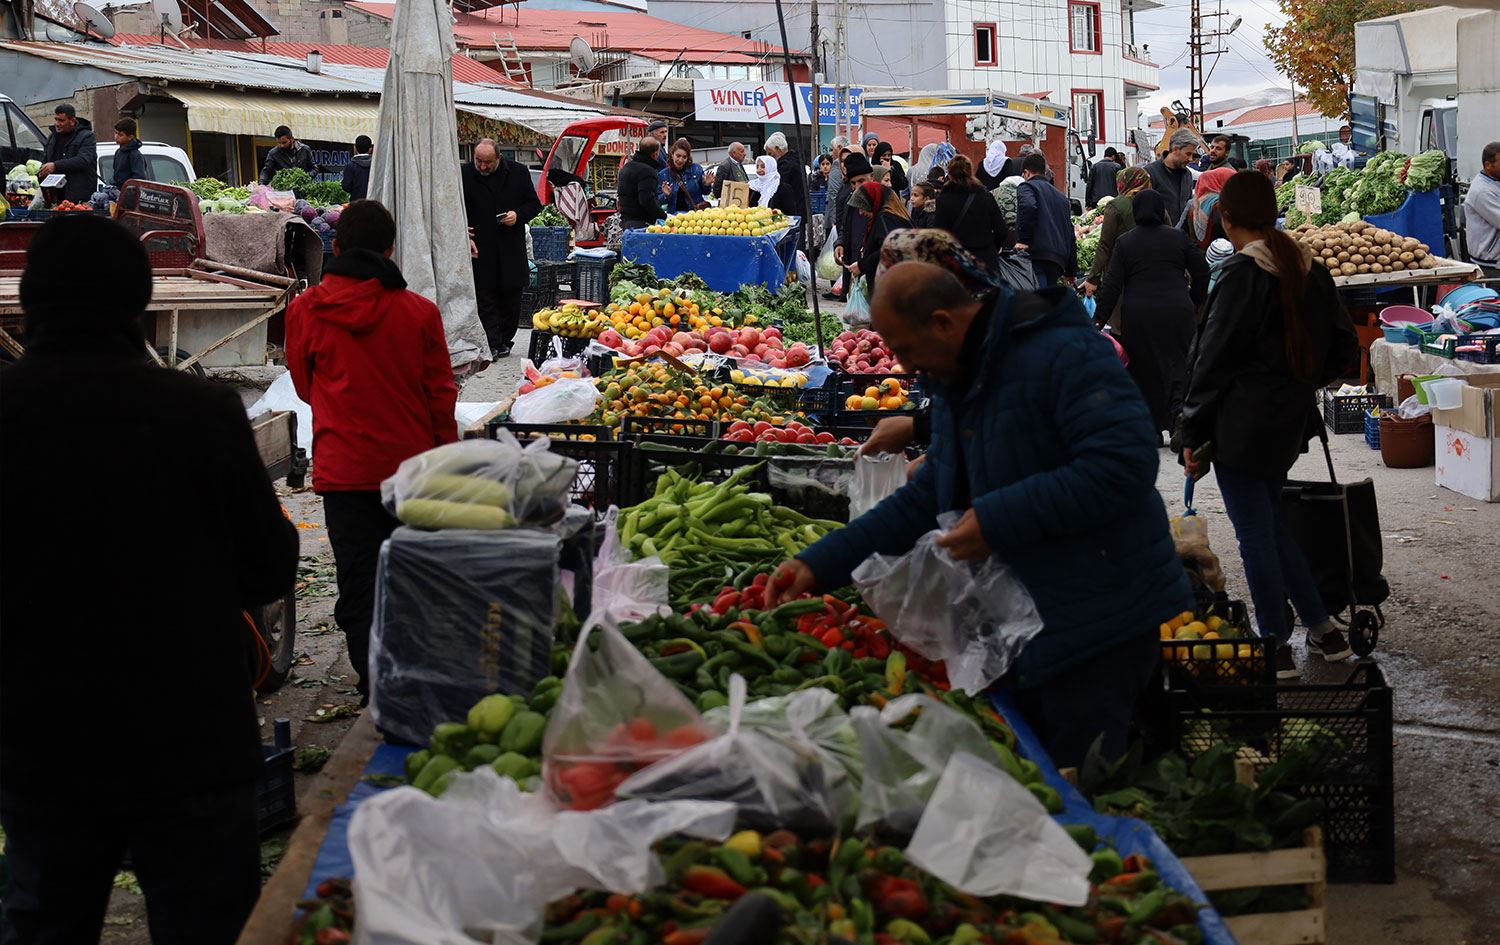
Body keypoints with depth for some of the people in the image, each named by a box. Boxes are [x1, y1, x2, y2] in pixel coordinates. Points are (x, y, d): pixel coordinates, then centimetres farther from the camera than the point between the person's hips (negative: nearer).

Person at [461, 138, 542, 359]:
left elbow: (534, 204, 10)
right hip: (480, 248, -2)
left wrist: (518, 215, -9)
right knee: (485, 298, -5)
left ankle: (504, 339, 20)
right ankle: (492, 344, -5)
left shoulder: (518, 173, 2)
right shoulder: (465, 175, -2)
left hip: (511, 247, 2)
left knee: (511, 296, 7)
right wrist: (464, 237, -10)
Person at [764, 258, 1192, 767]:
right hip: (1020, 628, 9)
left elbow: (1125, 466, -28)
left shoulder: (1066, 355, -19)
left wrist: (1000, 520, -26)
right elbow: (927, 499, 16)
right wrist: (820, 564, 6)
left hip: (1096, 628, -9)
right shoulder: (957, 382, 12)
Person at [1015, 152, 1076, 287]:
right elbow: (1070, 234, 27)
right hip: (1058, 260, 7)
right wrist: (1071, 270, 29)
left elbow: (1028, 206, -21)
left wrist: (1022, 240, -15)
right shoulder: (1061, 196, 28)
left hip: (1036, 255, -7)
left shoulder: (1026, 187, 5)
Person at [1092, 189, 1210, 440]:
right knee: (1179, 366, 4)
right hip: (1176, 313, 0)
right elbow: (1202, 273, 7)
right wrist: (1194, 304, 20)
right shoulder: (1179, 237, 4)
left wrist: (1099, 318, 2)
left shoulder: (1124, 243, 1)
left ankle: (1153, 431, 11)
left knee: (1145, 372, 8)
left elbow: (1112, 285, -3)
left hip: (1138, 316, 0)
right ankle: (1179, 425, -14)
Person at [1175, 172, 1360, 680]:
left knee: (1255, 534, 1)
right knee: (1270, 524, 20)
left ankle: (1276, 648, 8)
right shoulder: (1309, 269, 6)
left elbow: (1213, 358, -14)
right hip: (1288, 422, 8)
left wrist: (1192, 434, -9)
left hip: (1241, 425, -8)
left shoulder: (1242, 274, -16)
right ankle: (1323, 630, 22)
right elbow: (1344, 346, 11)